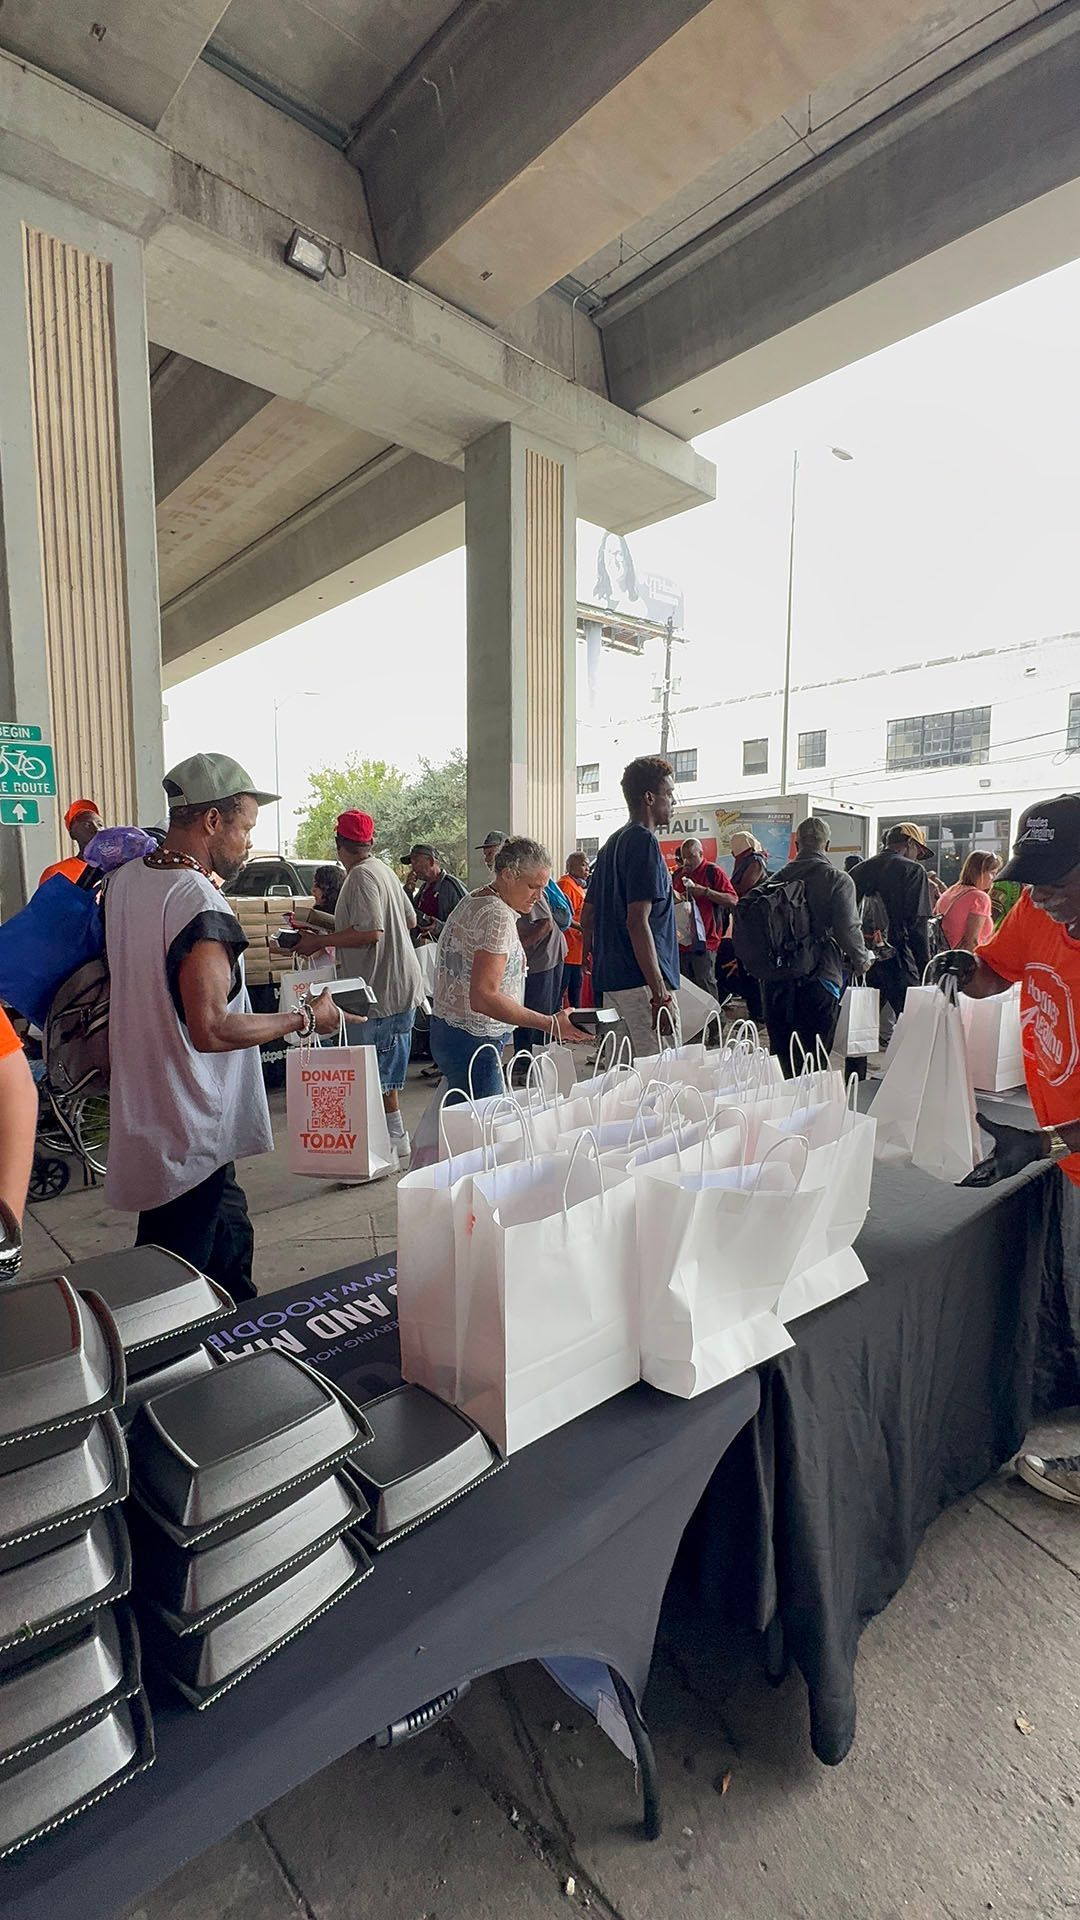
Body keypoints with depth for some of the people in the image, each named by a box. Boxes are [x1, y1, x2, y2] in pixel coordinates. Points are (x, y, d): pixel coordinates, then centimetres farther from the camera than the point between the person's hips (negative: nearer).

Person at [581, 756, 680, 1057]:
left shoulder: (612, 844, 16)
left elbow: (587, 917, 19)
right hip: (641, 983, -10)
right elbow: (637, 922, -22)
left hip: (609, 982, 10)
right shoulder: (644, 842, -13)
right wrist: (661, 993, -22)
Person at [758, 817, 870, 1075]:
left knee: (781, 1056, 12)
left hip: (775, 981, 4)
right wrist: (861, 962, 7)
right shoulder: (839, 880, -5)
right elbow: (848, 929, -11)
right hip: (819, 978, -4)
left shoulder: (777, 878, 5)